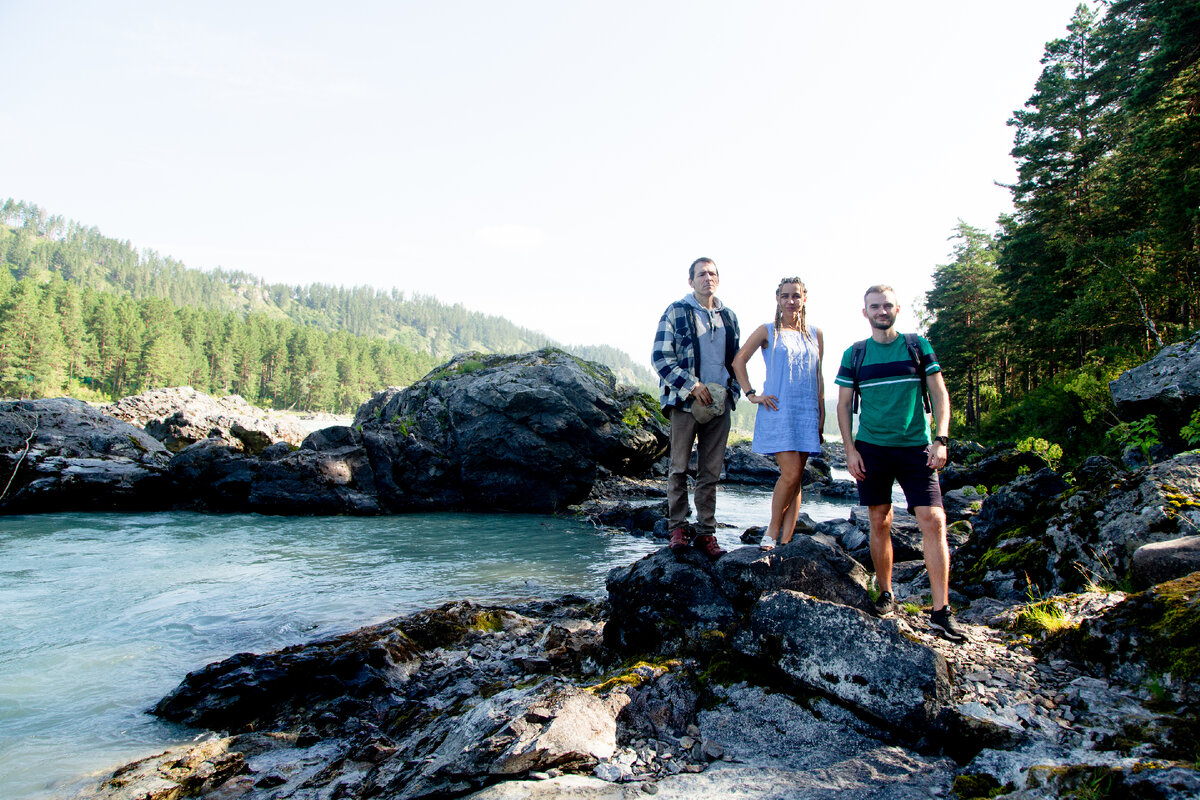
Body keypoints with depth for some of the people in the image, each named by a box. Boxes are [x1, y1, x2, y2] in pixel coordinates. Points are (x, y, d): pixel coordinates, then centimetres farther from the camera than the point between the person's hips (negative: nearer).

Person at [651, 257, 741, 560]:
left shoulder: (729, 317, 16)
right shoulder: (676, 312, 2)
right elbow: (660, 357, -5)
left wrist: (732, 391, 8)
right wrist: (693, 385, -12)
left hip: (719, 403, 4)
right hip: (686, 400, -4)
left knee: (711, 471, 5)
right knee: (679, 467, 0)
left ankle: (706, 532, 11)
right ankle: (678, 529, 9)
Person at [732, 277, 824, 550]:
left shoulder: (815, 334, 13)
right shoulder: (767, 331, 3)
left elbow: (818, 377, 15)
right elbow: (738, 360, 5)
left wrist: (821, 414, 11)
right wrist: (751, 394, -2)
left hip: (807, 412, 4)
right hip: (777, 410, -4)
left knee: (795, 478, 3)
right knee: (791, 473, -15)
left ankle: (785, 541, 8)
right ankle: (772, 529, 5)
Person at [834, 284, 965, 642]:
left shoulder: (918, 346, 5)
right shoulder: (854, 355, 6)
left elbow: (940, 394, 5)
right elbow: (844, 405, 8)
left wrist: (940, 440, -5)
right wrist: (850, 448, -1)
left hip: (916, 447, -1)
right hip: (871, 448, 1)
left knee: (933, 520, -11)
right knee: (880, 523, 6)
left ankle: (941, 610, -8)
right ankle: (886, 595, 22)